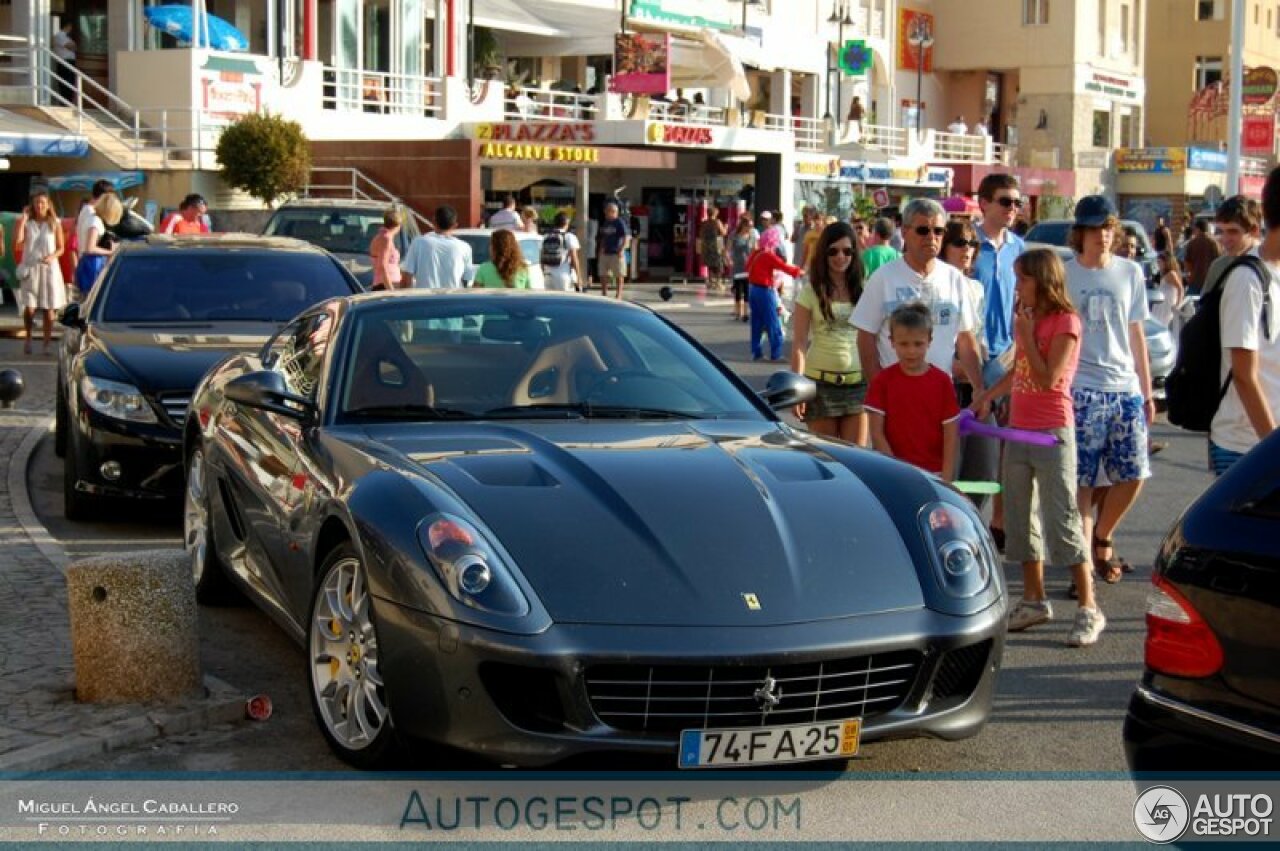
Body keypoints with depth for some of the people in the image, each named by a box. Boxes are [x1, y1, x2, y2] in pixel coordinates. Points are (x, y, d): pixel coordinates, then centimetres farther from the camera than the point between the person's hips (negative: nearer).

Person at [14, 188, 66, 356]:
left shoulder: (55, 224, 4)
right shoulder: (26, 223, 3)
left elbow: (61, 248, 7)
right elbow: (17, 243, -11)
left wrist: (52, 256, -14)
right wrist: (23, 219, -9)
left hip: (49, 269, 0)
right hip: (30, 268, 0)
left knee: (48, 309, 0)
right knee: (29, 309, -9)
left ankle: (47, 344, 9)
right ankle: (28, 339, 15)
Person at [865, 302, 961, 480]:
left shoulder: (942, 381, 2)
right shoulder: (882, 380, 0)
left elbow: (951, 433, 1)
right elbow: (877, 432, -3)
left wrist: (946, 478, -7)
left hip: (933, 475, 1)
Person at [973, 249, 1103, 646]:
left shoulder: (1065, 322, -11)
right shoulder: (1027, 318, 13)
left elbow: (1047, 379, -18)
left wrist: (1026, 335, -15)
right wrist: (987, 397, 17)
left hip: (1052, 431, -8)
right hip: (1018, 430, 8)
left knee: (1062, 520, -10)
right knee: (1019, 519, 12)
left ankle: (1088, 609, -6)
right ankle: (1034, 600, 22)